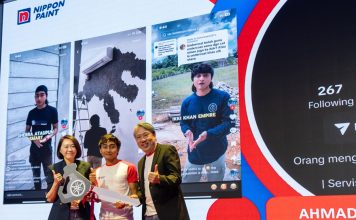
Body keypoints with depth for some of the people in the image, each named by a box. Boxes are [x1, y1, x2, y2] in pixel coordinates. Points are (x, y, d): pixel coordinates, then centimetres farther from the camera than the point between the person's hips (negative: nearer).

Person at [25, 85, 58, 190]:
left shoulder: (52, 110, -4)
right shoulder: (32, 112, 5)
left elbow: (55, 128, 1)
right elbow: (27, 131, 9)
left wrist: (49, 136, -20)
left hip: (46, 147, -4)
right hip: (34, 147, 4)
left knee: (48, 173, -6)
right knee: (35, 173, 10)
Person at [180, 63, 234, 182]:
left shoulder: (223, 97, -11)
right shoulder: (187, 102, 0)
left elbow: (229, 123, -15)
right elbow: (184, 123, 7)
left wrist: (208, 134, -28)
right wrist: (188, 132, -18)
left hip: (216, 152, -2)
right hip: (194, 152, 3)